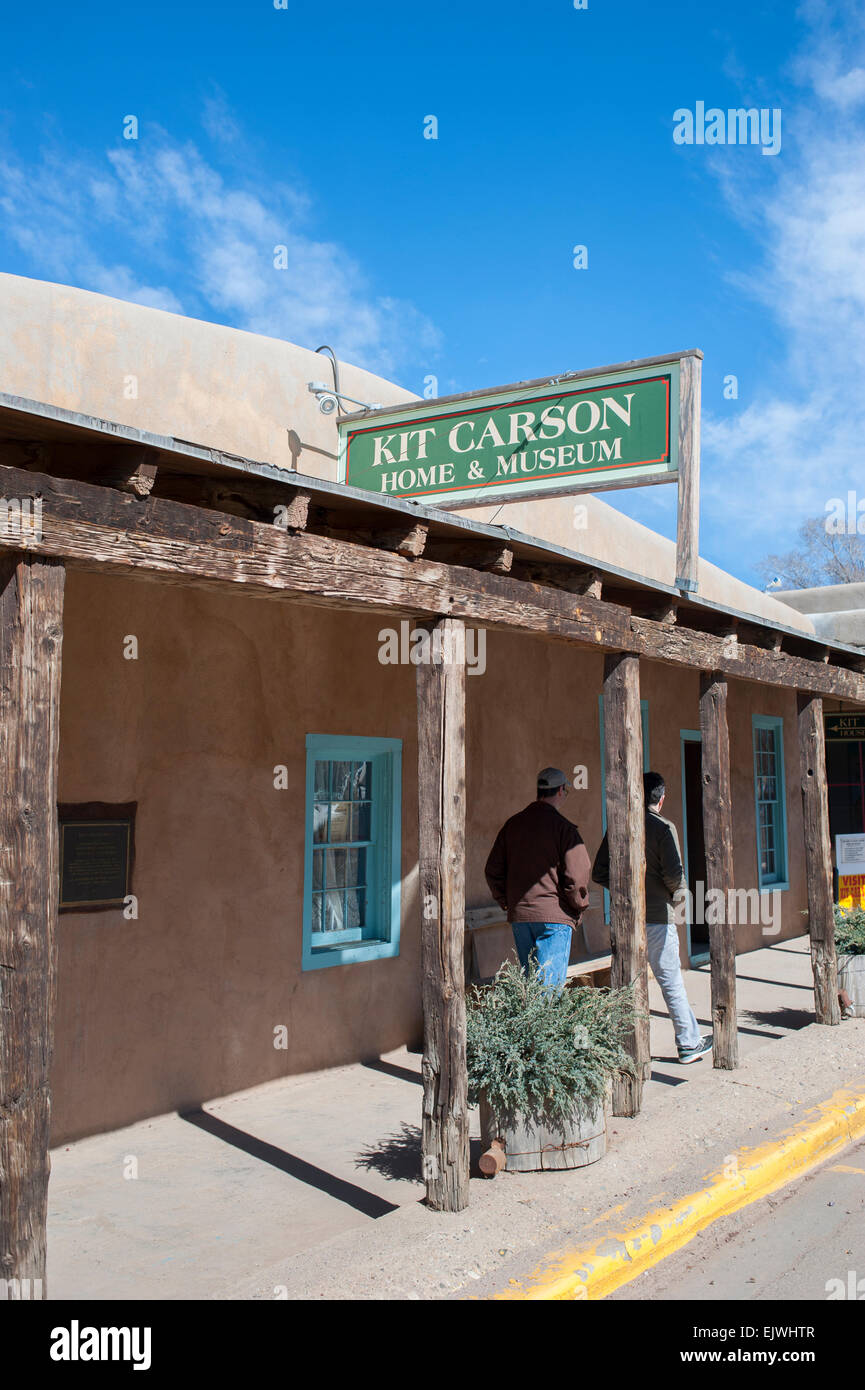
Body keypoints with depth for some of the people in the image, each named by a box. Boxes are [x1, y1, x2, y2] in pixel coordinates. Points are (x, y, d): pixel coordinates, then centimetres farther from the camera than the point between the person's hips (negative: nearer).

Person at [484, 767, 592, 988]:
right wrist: (579, 909, 2)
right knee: (550, 984, -4)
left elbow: (493, 870, 12)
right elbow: (576, 876, -14)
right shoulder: (562, 827, -9)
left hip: (518, 916, 6)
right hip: (554, 916, -6)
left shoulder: (512, 824, 9)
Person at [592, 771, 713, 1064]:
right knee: (671, 982, 5)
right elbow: (674, 873, -17)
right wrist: (679, 893, 3)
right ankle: (689, 1043, 15)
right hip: (657, 917, -4)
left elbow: (599, 872, 6)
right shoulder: (663, 827, -9)